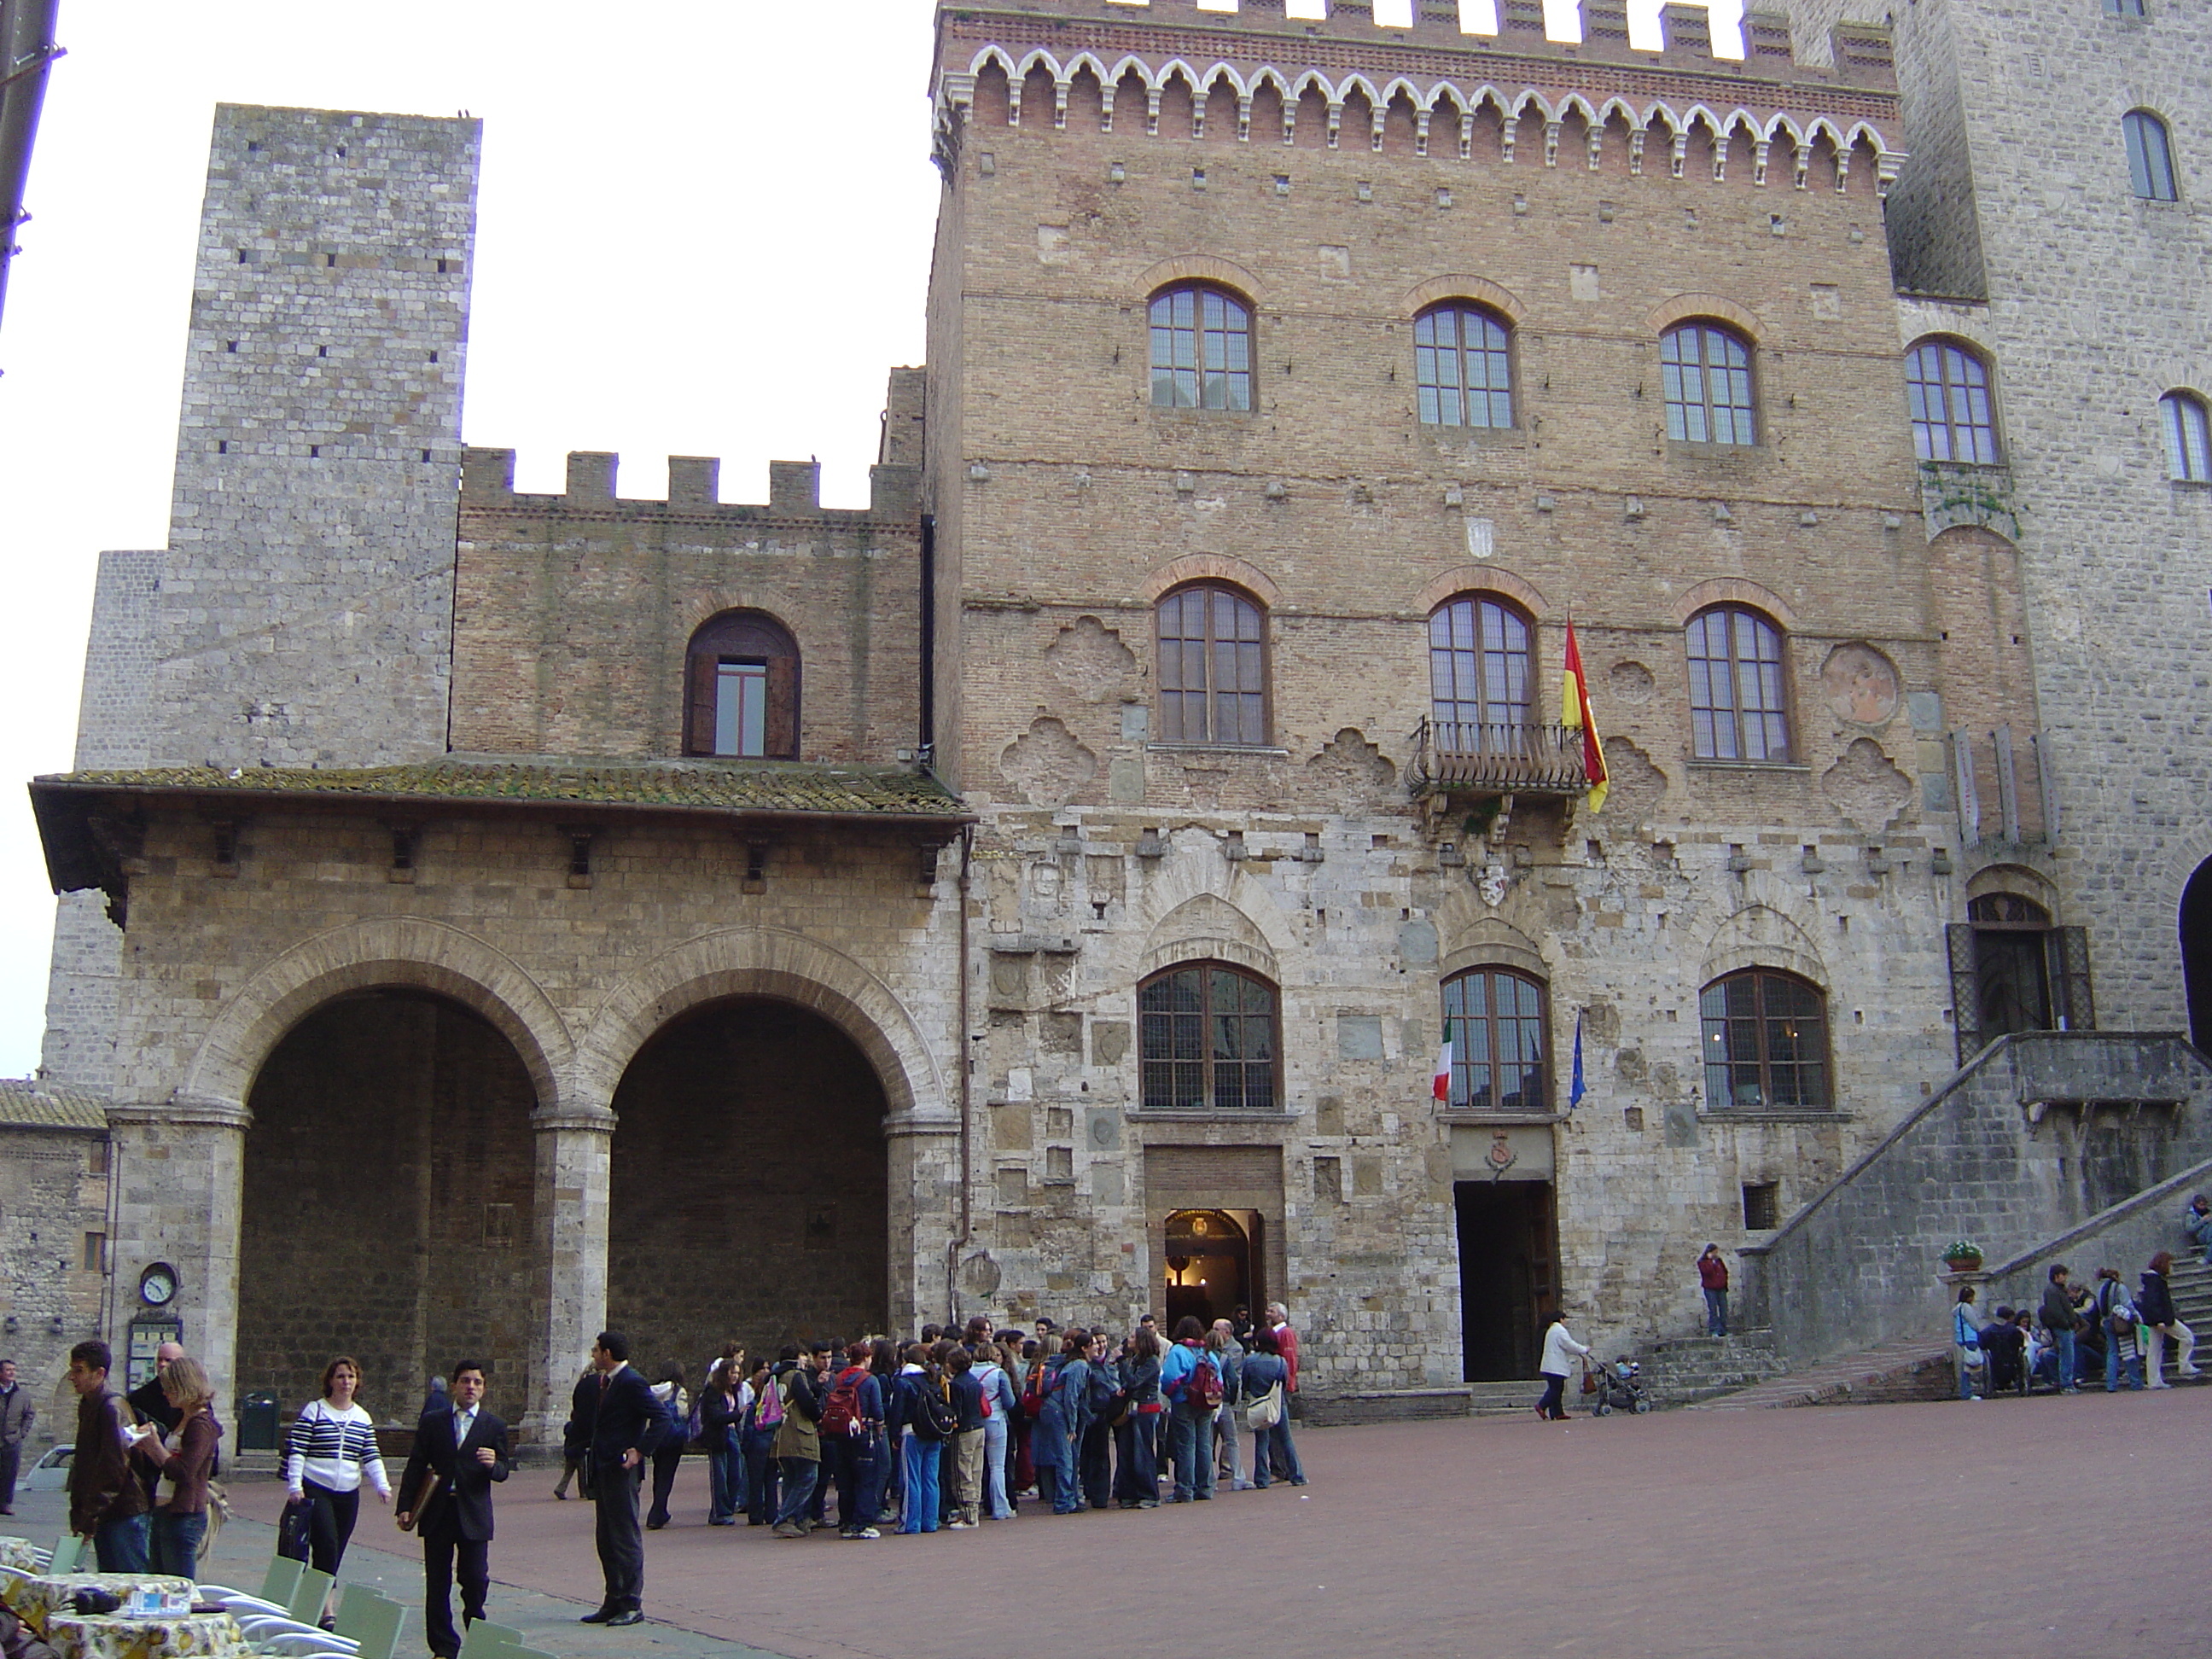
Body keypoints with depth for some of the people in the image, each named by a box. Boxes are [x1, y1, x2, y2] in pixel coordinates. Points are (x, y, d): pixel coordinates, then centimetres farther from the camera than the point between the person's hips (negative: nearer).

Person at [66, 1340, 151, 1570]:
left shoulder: (113, 1407, -16)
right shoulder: (86, 1406, 14)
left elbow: (114, 1468, -20)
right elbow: (82, 1463, 18)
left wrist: (90, 1518, -19)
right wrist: (77, 1512, 13)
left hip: (125, 1514, -9)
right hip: (102, 1514, 9)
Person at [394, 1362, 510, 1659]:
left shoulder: (494, 1426, 6)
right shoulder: (432, 1422, 7)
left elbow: (503, 1472, 3)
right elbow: (416, 1466, 7)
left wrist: (493, 1464, -21)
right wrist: (405, 1507, -1)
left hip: (474, 1515, -1)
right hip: (437, 1512, 1)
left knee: (476, 1580, -4)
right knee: (437, 1584, 5)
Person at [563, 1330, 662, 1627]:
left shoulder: (631, 1383, -14)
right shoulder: (603, 1383, 15)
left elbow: (661, 1417, -20)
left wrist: (640, 1451, -21)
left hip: (622, 1469, -10)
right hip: (602, 1468, 10)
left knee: (626, 1537, -4)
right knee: (606, 1538, 13)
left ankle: (631, 1605, 1)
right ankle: (613, 1602, 19)